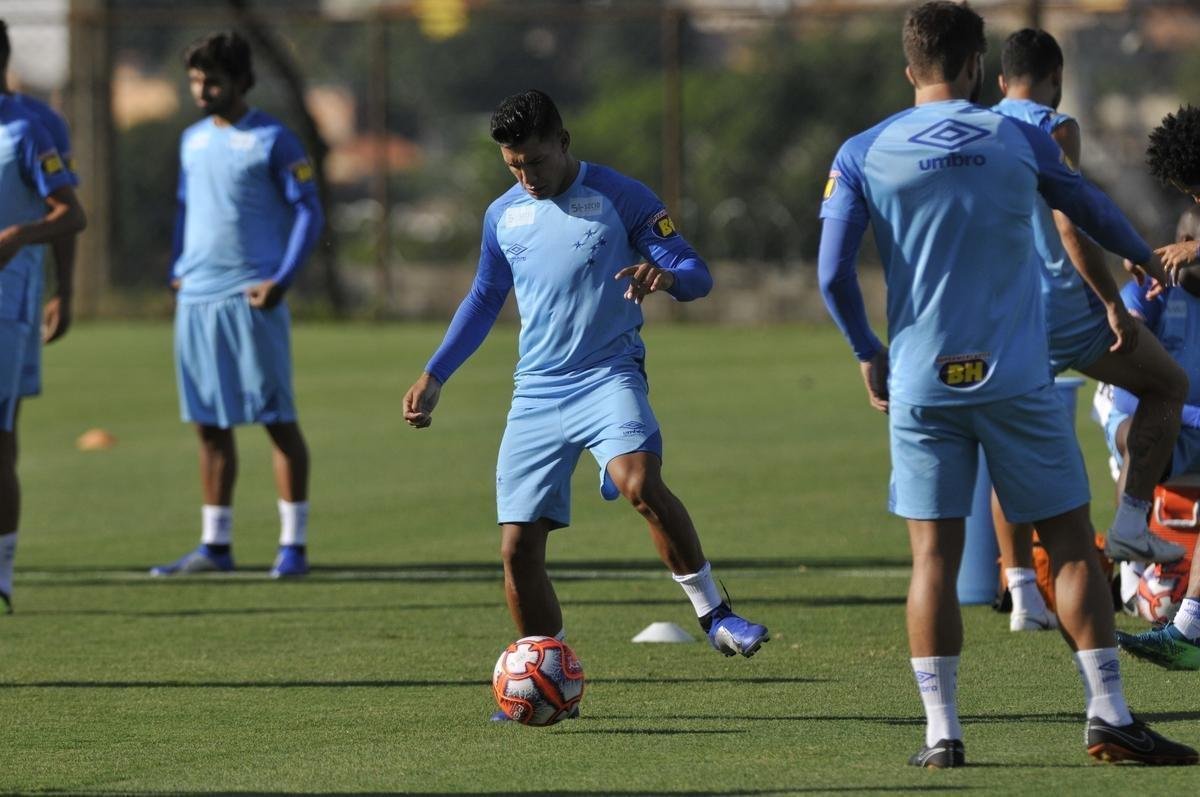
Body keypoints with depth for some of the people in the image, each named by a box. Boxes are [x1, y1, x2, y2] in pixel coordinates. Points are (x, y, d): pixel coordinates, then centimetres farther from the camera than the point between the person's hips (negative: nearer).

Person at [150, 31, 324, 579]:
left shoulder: (272, 141, -4)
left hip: (251, 301, -6)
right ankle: (215, 545, 13)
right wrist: (178, 270, 12)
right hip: (197, 298, 6)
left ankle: (294, 544, -1)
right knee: (209, 425, 8)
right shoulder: (193, 140, 15)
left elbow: (309, 214, -5)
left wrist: (282, 280, -15)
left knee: (277, 420, -3)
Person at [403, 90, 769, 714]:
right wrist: (433, 376, 22)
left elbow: (696, 276, -5)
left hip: (608, 376, -5)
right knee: (517, 547, -1)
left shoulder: (620, 198, -3)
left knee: (640, 482, -34)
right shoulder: (503, 216, 12)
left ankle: (714, 615, -23)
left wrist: (665, 276, -29)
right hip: (536, 393, 5)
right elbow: (483, 301, 27)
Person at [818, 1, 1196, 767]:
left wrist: (868, 352, 14)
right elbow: (1094, 211, 18)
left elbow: (833, 272, -3)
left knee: (935, 556, 4)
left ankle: (942, 730, -2)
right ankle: (1110, 714, 1)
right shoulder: (1018, 140, 1)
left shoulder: (862, 155, 1)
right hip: (1016, 380, -1)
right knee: (1072, 544, 5)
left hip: (921, 383, 1)